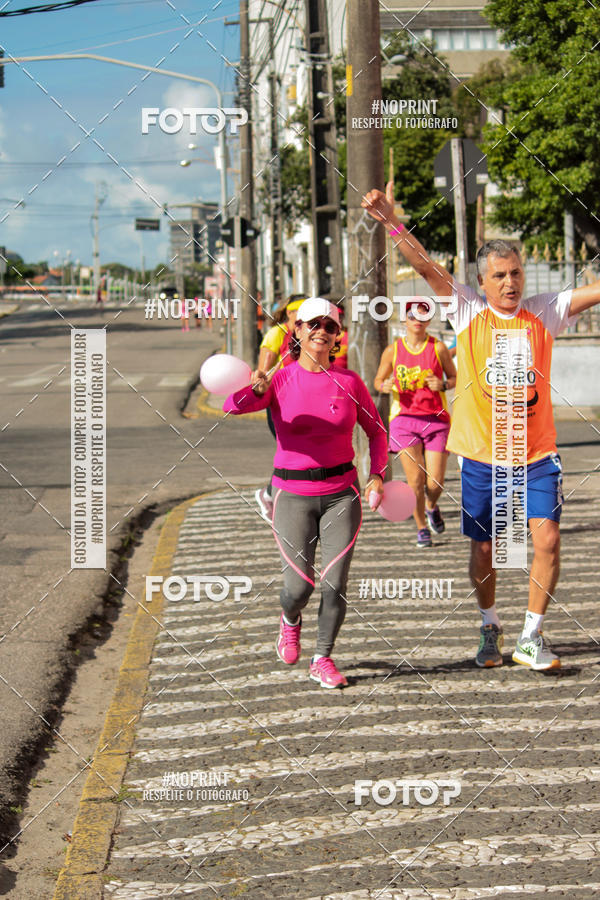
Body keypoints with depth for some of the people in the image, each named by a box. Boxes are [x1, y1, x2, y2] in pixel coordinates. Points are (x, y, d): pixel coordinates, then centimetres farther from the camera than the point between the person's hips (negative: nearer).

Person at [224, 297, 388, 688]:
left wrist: (377, 474, -3)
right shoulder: (280, 381, -4)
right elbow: (232, 407, -19)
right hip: (293, 495, -1)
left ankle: (323, 659, 15)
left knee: (336, 583, -4)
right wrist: (255, 390, -41)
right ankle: (290, 620, 32)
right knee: (300, 584, -4)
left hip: (341, 492, 1)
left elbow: (376, 430, 12)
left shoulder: (349, 381, 1)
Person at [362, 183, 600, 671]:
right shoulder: (469, 312, -2)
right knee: (484, 549, 8)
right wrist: (391, 220, -22)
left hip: (537, 455, 0)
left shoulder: (544, 313, 1)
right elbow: (427, 267, -11)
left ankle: (532, 637, 5)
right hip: (482, 456, 0)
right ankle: (491, 629, 32)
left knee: (547, 540, -11)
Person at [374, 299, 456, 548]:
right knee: (415, 479, -7)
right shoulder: (392, 350, 5)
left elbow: (454, 377, 12)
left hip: (436, 418, 0)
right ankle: (422, 528, 13)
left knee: (435, 481, -4)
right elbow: (378, 380, 16)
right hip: (404, 418, 0)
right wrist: (386, 386, -8)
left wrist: (443, 385, -10)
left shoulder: (438, 348, 3)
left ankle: (431, 507, 32)